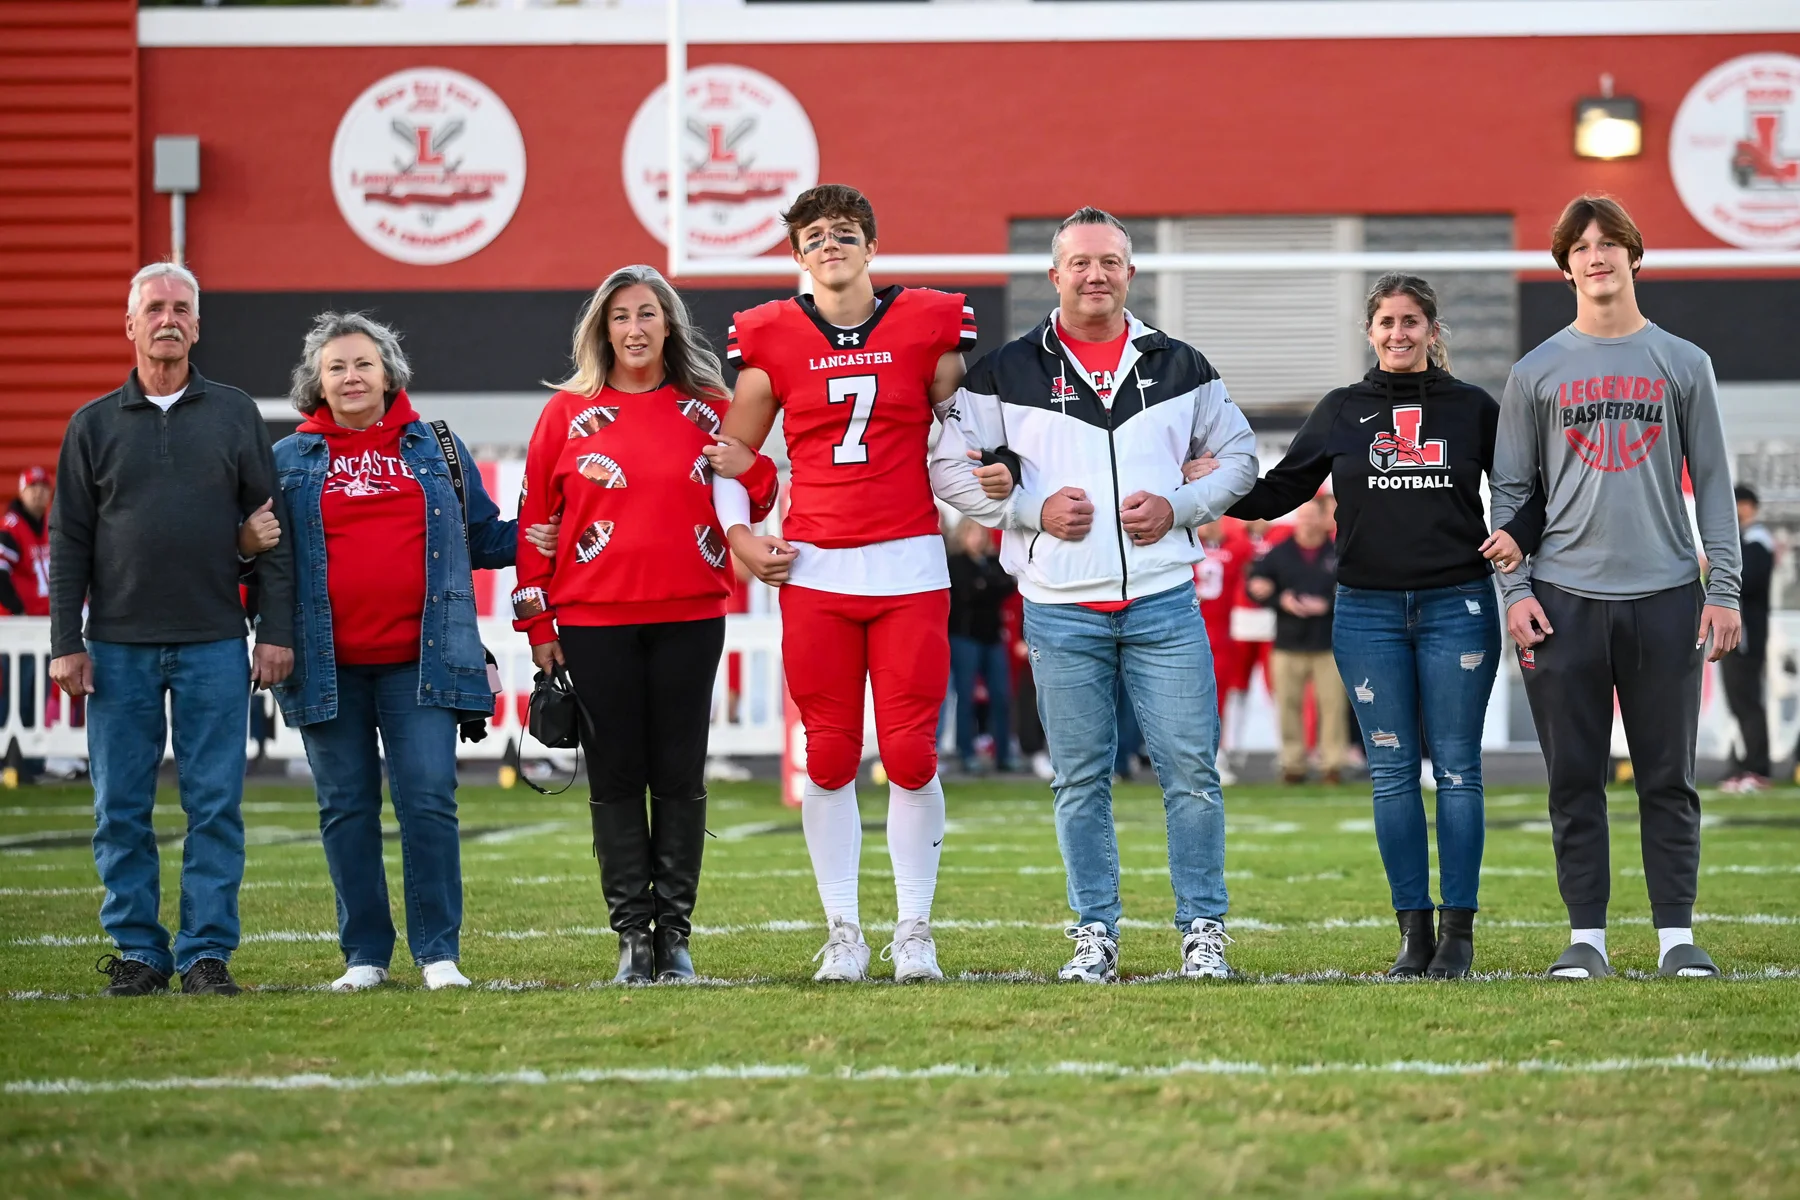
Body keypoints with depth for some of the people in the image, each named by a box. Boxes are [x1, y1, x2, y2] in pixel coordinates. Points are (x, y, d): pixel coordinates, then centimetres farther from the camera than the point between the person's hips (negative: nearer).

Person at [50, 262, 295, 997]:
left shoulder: (236, 417, 8)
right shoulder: (94, 425, 9)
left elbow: (272, 530, 6)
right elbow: (68, 542, 8)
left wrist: (276, 631, -1)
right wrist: (65, 644, 0)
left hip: (214, 646, -1)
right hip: (119, 647, 1)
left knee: (215, 806, -2)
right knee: (121, 810, 1)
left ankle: (207, 953, 3)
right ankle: (137, 952, 9)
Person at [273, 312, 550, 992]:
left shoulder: (437, 450, 12)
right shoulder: (292, 460, 11)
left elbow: (483, 539, 16)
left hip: (417, 661, -1)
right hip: (328, 666, 1)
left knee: (428, 801, -8)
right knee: (346, 809, 5)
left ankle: (439, 952, 0)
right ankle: (364, 955, 12)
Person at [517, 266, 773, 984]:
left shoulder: (710, 410, 7)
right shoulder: (568, 412, 4)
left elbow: (748, 505, 16)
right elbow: (534, 518, 5)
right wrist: (537, 620, 0)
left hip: (690, 618, 1)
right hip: (595, 621, -1)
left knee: (681, 777, 2)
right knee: (615, 777, 1)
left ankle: (675, 931, 7)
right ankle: (633, 933, 4)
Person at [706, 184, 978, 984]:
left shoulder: (928, 327, 4)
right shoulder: (772, 340, 5)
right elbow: (733, 456, 14)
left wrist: (991, 476, -4)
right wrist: (742, 539, 3)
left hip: (908, 564, -1)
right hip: (815, 570, 1)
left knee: (911, 752, -3)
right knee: (829, 755, 1)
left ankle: (913, 930, 7)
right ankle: (842, 932, 9)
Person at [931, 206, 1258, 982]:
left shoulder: (1178, 366, 10)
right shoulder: (1008, 372, 5)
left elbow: (1237, 457, 15)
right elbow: (950, 464, 5)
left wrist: (1179, 508, -3)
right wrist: (1033, 509, -8)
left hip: (1163, 603, 1)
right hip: (1061, 610, -1)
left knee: (1191, 770, -3)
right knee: (1080, 780, 4)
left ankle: (1204, 931, 6)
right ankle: (1094, 933, 11)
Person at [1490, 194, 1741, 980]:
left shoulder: (1683, 365, 8)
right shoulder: (1536, 373, 8)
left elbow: (1714, 483, 7)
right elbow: (1510, 489, 8)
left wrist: (1723, 590, -1)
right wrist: (1514, 589, -3)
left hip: (1665, 595, 0)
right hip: (1565, 599, 0)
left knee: (1668, 777, 1)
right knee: (1575, 779, 2)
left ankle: (1677, 937, 5)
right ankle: (1586, 937, 8)